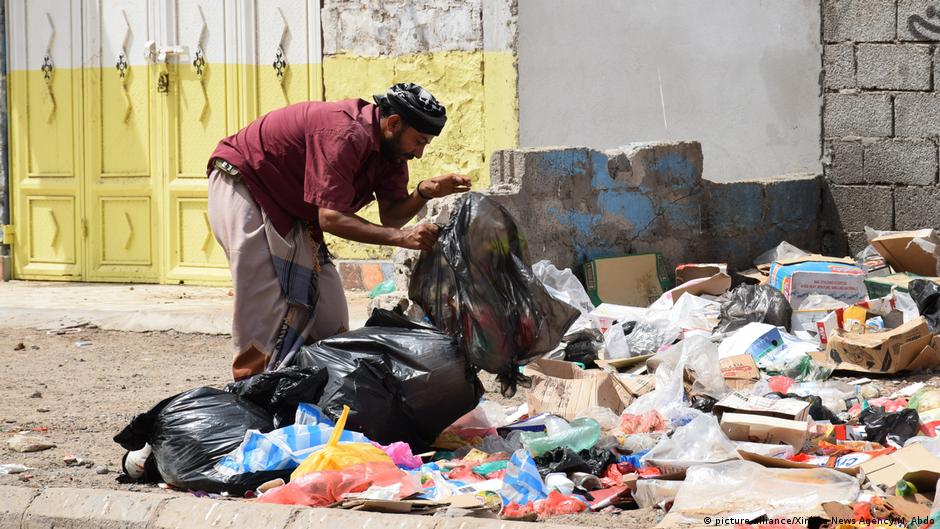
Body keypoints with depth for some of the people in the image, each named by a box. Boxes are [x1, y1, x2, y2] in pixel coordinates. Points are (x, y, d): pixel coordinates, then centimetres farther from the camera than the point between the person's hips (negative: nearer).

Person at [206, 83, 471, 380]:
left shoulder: (391, 146, -4)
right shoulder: (347, 135, -33)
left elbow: (390, 215, -7)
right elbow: (330, 219, -36)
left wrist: (424, 193, -27)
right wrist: (401, 238, -41)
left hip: (289, 209, 9)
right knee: (263, 297, -19)